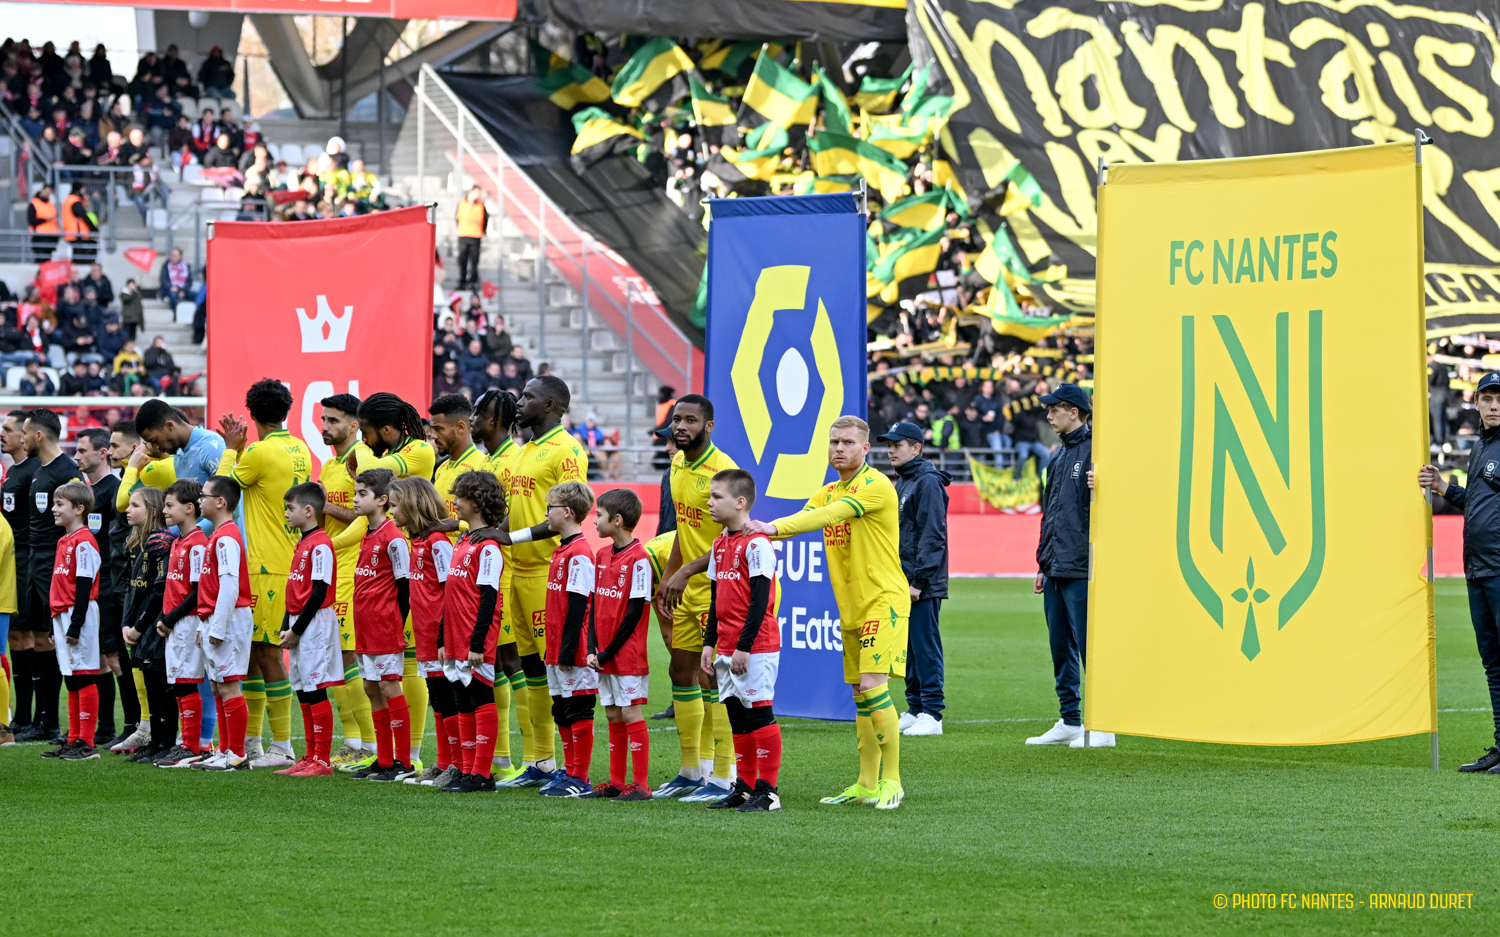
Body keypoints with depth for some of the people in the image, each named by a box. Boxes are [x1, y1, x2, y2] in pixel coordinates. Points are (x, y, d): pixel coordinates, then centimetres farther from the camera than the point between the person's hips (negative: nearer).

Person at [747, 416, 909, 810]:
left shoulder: (876, 486, -12)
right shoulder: (828, 493, 14)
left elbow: (831, 515, -26)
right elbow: (804, 518, 0)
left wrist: (774, 528, -35)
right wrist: (765, 531, -22)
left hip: (883, 601, -8)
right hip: (850, 607, 8)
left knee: (873, 686, -16)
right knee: (861, 697, 9)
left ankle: (891, 781, -10)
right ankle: (867, 784, 15)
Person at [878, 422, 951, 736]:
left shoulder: (928, 482, -11)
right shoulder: (901, 483, 18)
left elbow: (932, 536, -17)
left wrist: (918, 581, -20)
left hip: (924, 585, -10)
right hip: (902, 582, 10)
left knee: (925, 646, -8)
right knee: (909, 648, 12)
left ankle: (931, 714, -7)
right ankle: (915, 710, 17)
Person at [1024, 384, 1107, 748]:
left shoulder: (1095, 450, -9)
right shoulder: (1060, 455, 20)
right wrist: (1043, 564, 23)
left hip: (1081, 569, -9)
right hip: (1056, 569, 9)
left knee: (1088, 645, -7)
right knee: (1061, 646, 12)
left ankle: (1103, 727, -4)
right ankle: (1069, 721, 19)